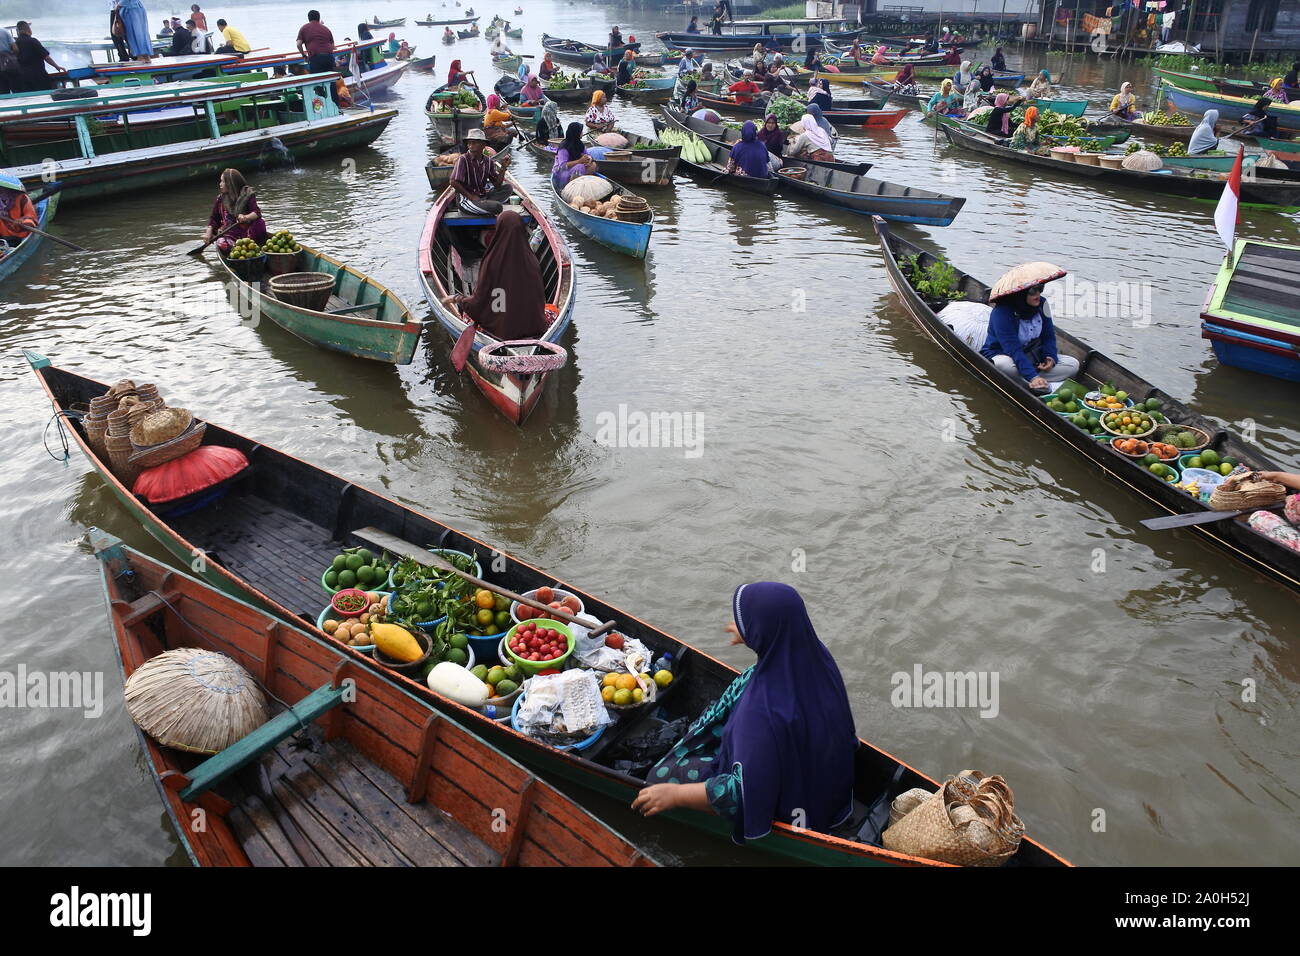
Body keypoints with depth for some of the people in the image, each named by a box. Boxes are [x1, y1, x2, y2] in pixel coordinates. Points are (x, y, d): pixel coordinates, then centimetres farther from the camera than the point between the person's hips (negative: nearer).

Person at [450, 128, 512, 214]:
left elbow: (497, 184, 5)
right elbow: (454, 183, -17)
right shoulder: (463, 159, -12)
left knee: (507, 188, -7)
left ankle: (483, 204, -13)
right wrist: (471, 196, -15)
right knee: (497, 206, -28)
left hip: (482, 196, 7)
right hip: (465, 199, -7)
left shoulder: (488, 161, 5)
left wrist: (503, 168, -8)